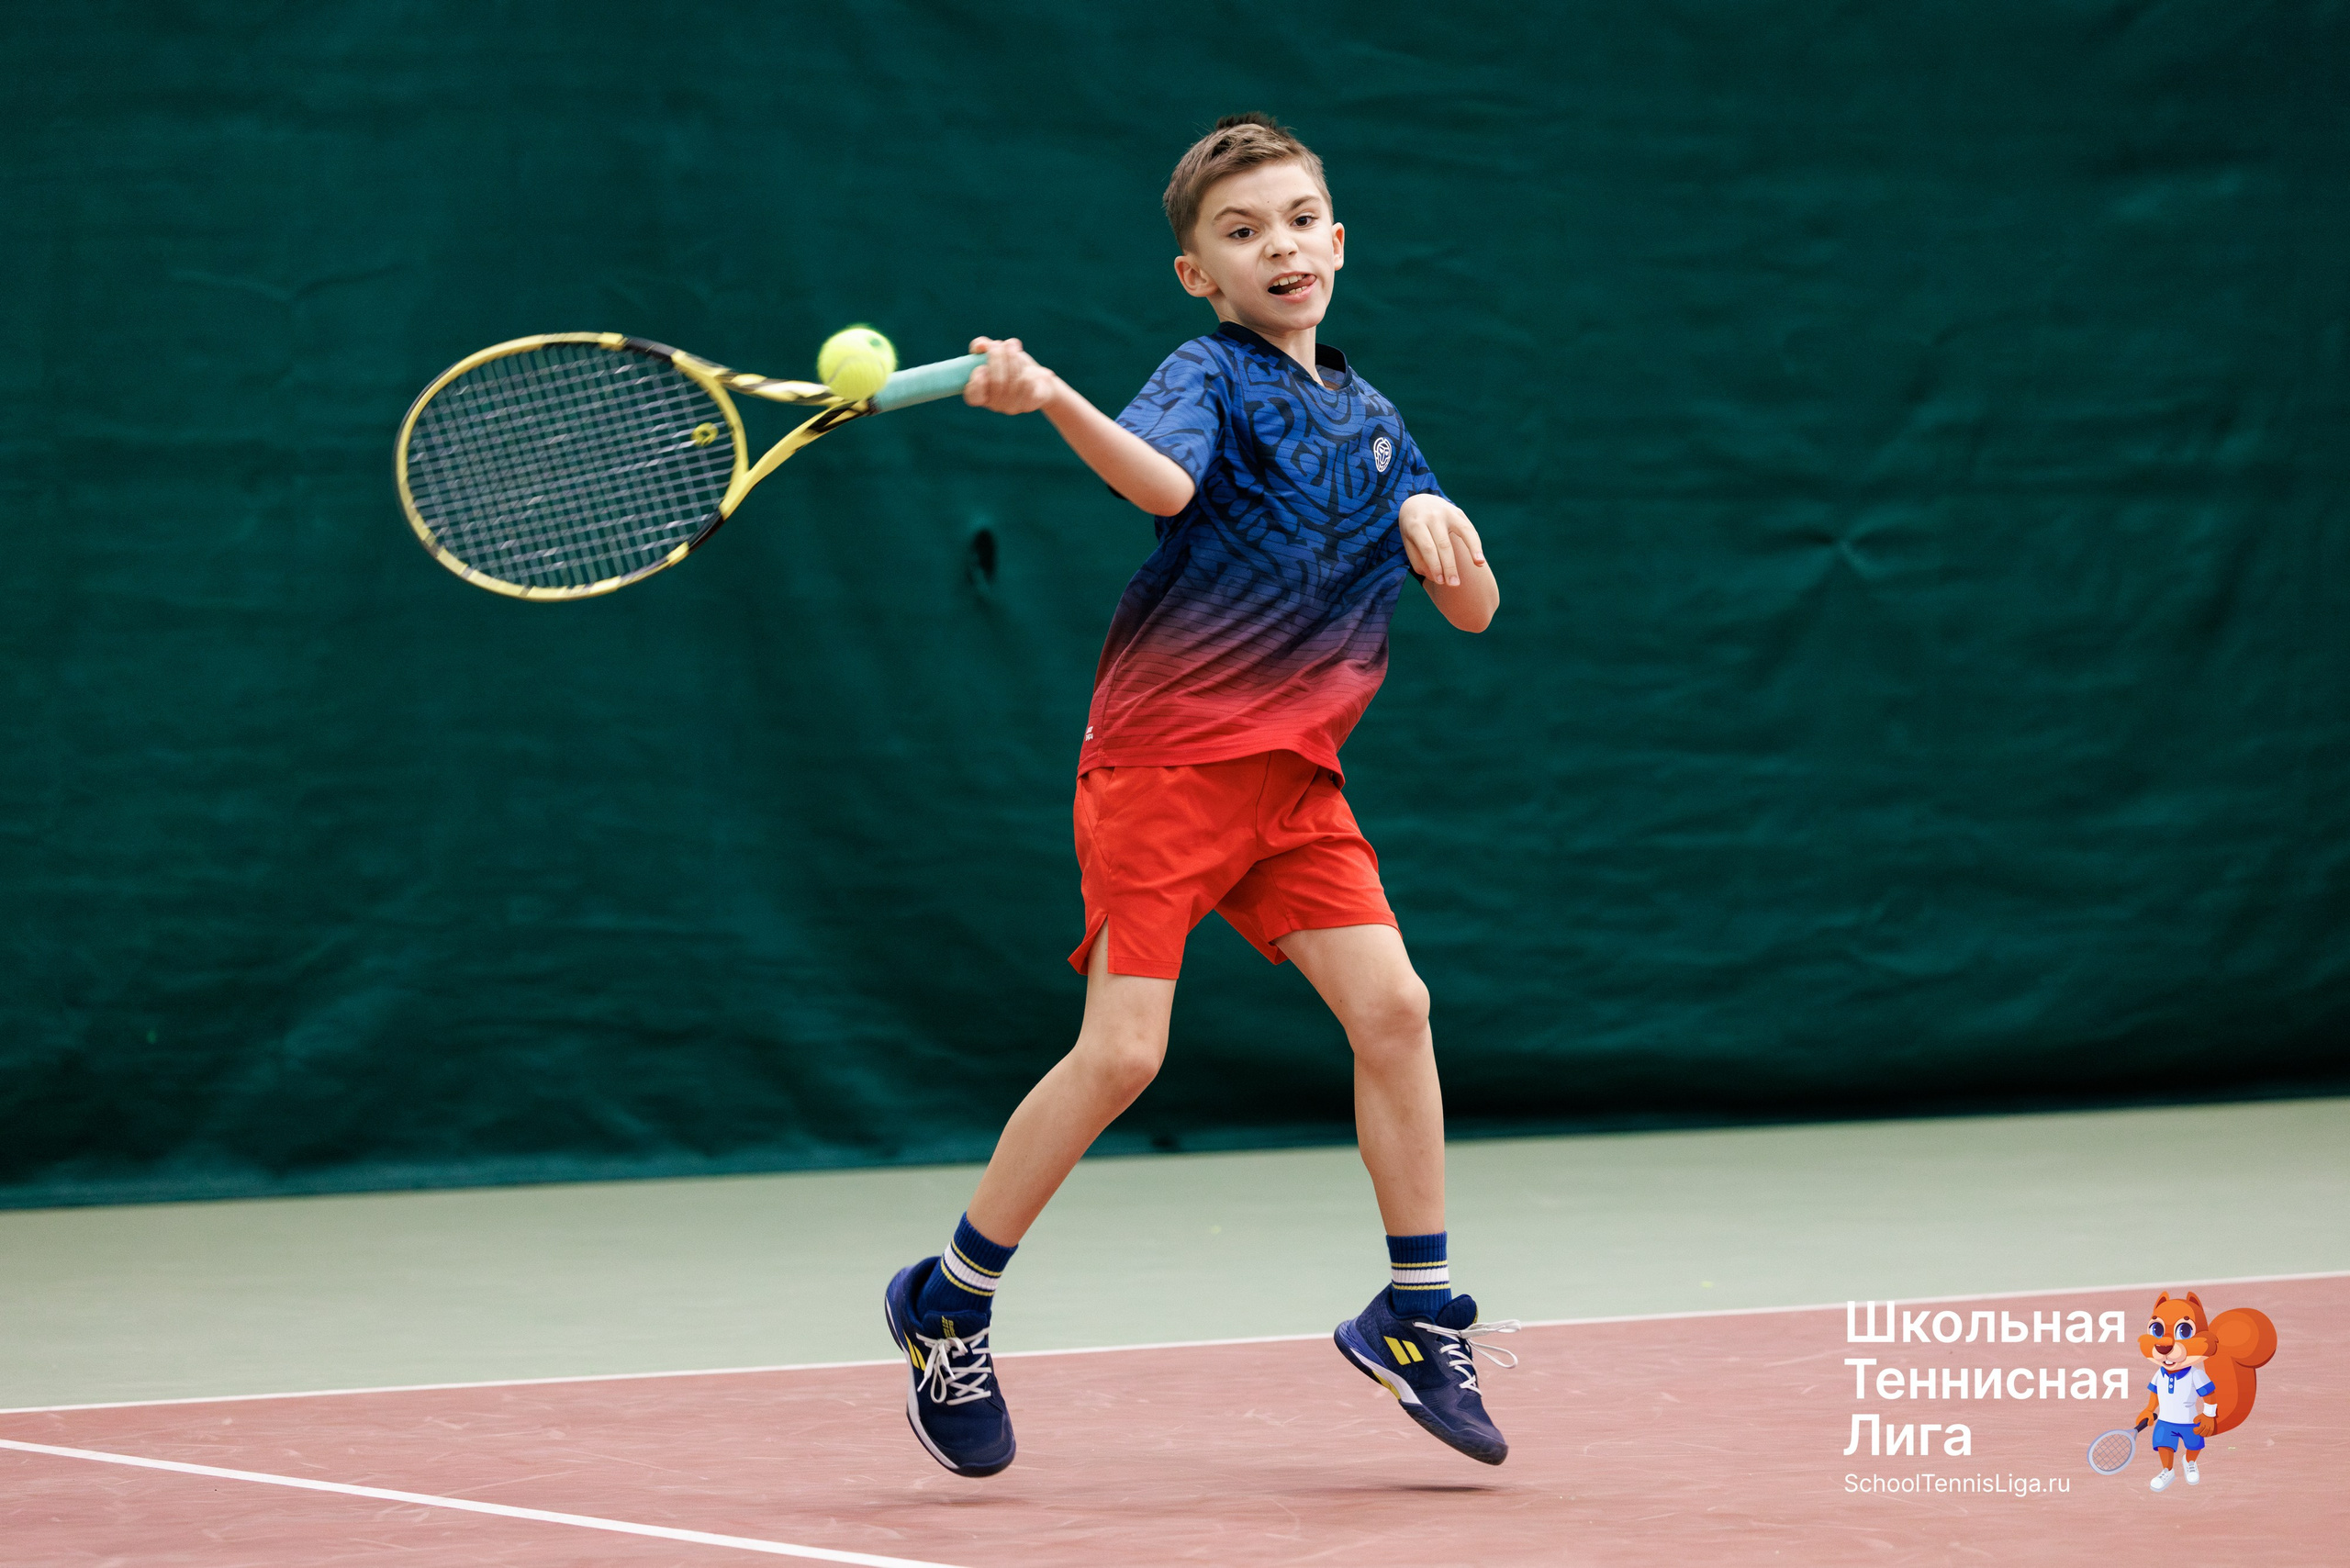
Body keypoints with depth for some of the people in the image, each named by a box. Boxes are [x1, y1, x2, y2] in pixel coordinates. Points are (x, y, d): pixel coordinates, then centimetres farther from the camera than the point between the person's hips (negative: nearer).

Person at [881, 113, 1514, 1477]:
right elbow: (1163, 480, -32)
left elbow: (1475, 612, 14)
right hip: (1164, 760, -6)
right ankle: (947, 1305, 6)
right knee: (1123, 1053, -11)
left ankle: (1418, 1315, 5)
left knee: (1391, 1004, -8)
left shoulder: (1369, 417, 13)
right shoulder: (1210, 378, -7)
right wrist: (1051, 400, -51)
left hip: (1294, 774, 6)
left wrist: (1438, 526, -8)